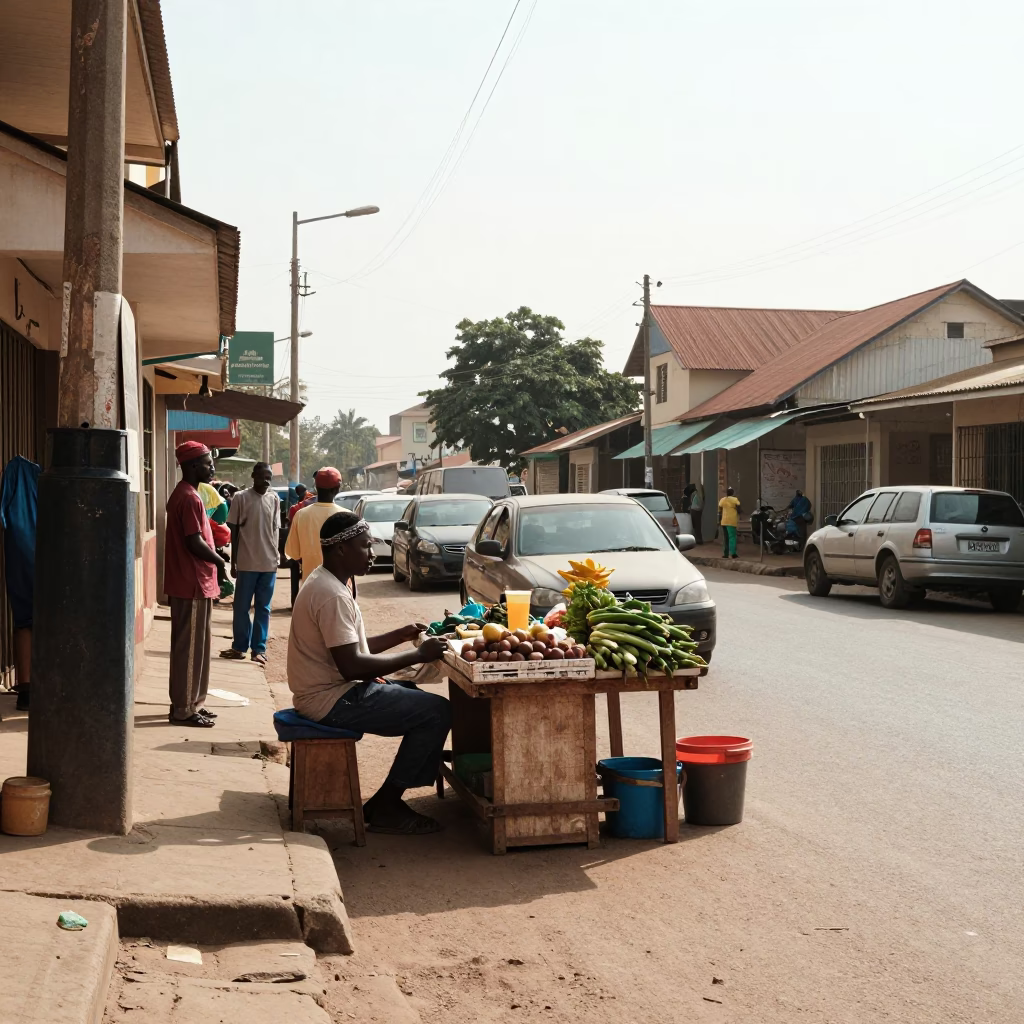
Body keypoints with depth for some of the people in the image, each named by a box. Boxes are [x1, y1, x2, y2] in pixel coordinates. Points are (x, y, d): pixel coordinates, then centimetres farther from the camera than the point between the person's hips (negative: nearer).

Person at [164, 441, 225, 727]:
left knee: (191, 646, 15)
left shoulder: (182, 494, 15)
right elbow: (195, 543, -22)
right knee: (190, 647, -4)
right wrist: (220, 561, -7)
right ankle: (184, 709, 2)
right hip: (194, 585, -10)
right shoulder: (190, 498, -18)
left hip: (187, 583, 10)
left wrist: (214, 555, 8)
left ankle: (189, 703, 22)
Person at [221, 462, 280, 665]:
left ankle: (259, 648, 11)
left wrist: (276, 557, 7)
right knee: (241, 607, 6)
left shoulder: (274, 499, 5)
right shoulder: (241, 498, -3)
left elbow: (275, 530, 10)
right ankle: (239, 646, 16)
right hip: (247, 563, -2)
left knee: (263, 608, 6)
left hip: (269, 563, 2)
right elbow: (234, 531, -1)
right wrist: (233, 561, -2)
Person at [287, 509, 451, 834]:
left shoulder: (326, 582, 12)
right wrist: (418, 655, -21)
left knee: (419, 698, 16)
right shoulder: (332, 594, -22)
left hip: (333, 689, 11)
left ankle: (388, 799, 13)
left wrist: (403, 634, 8)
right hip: (332, 700, -11)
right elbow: (351, 665, -27)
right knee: (437, 712, -12)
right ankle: (385, 807, -3)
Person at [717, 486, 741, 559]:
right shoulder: (735, 500, -4)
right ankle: (732, 553, -13)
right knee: (732, 537, -3)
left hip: (724, 521, 3)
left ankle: (725, 553, 13)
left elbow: (720, 512, 4)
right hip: (732, 521, -3)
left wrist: (719, 521, 11)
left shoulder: (722, 500, 5)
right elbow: (738, 510, -5)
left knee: (725, 538, 12)